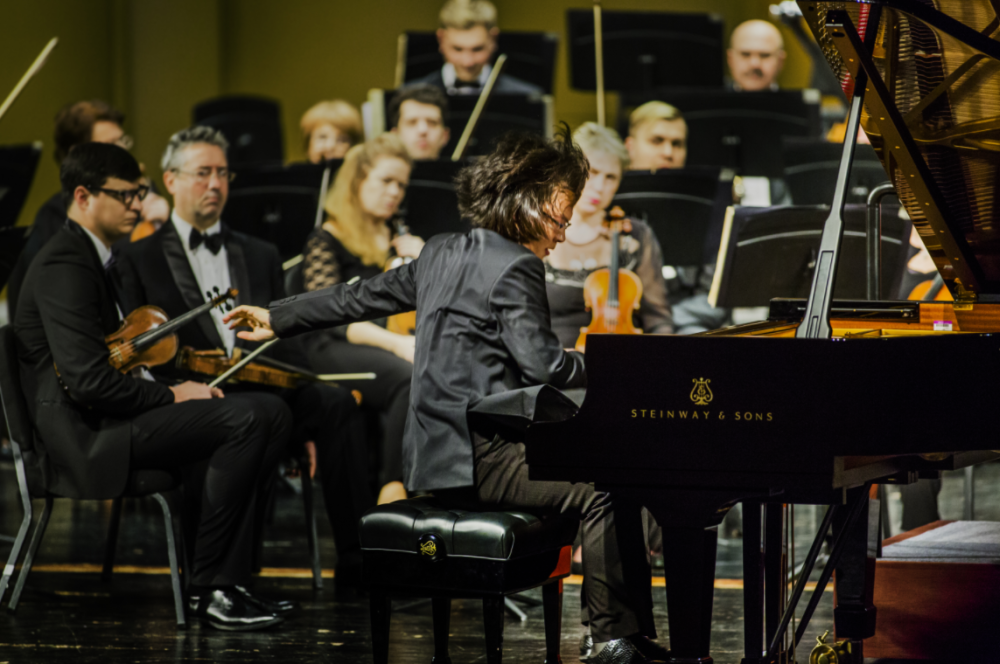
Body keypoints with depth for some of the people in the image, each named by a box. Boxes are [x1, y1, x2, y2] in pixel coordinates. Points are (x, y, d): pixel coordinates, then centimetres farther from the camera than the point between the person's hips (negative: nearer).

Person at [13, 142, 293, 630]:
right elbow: (87, 380, -24)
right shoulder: (64, 266, -15)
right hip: (85, 435, -10)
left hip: (110, 419, 10)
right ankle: (210, 588, -16)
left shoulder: (91, 258, 19)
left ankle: (228, 576, -3)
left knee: (271, 413, 0)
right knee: (246, 419, -23)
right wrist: (171, 396, -13)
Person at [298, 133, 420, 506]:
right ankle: (394, 488, -35)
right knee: (414, 378, -38)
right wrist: (396, 343, -21)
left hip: (401, 347, 5)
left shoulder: (398, 243, 25)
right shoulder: (326, 243, 6)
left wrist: (423, 260, 7)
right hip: (339, 352, -5)